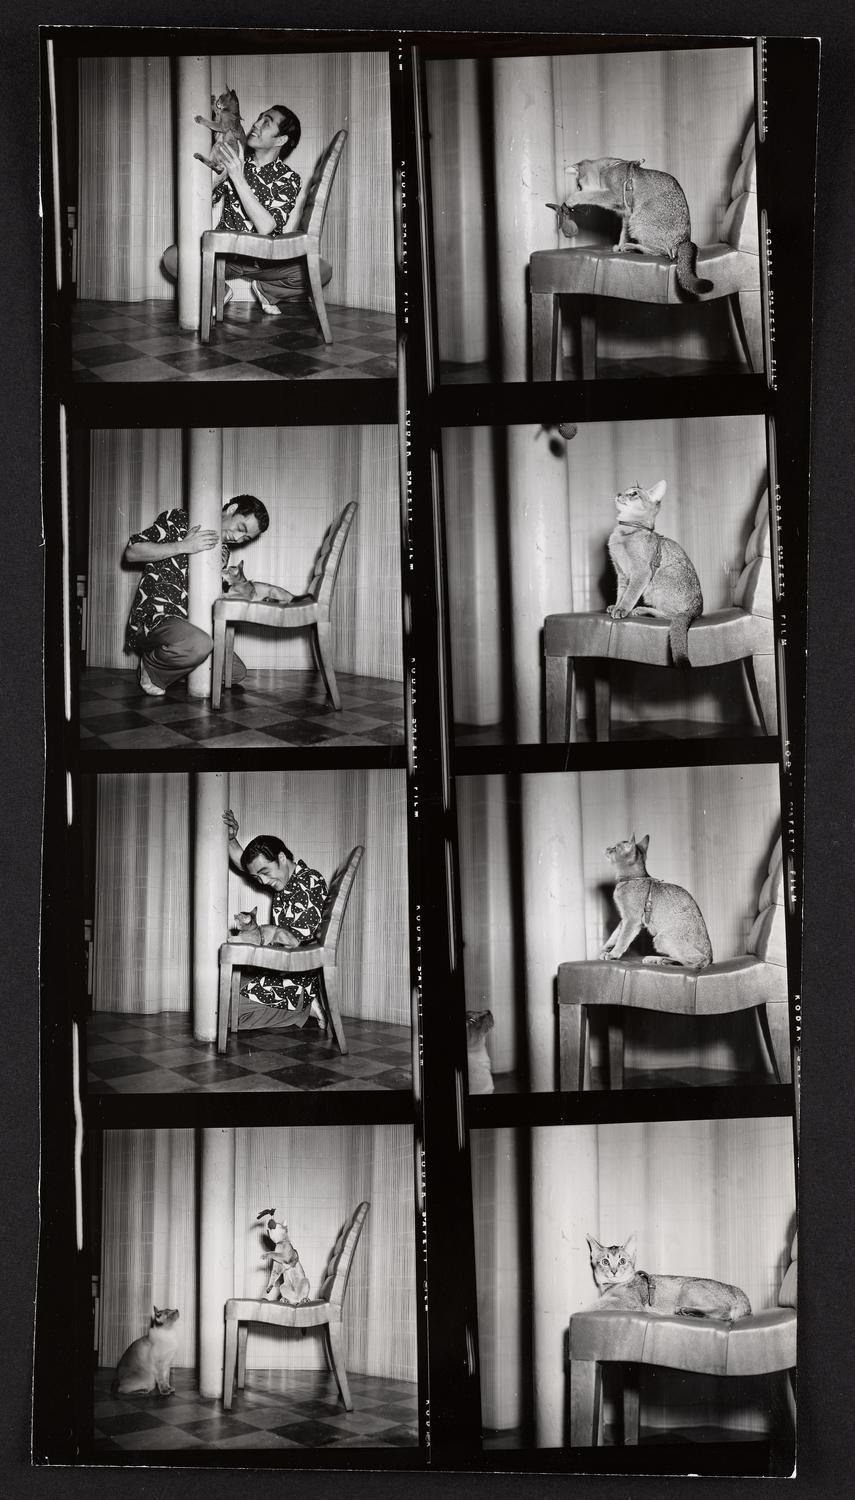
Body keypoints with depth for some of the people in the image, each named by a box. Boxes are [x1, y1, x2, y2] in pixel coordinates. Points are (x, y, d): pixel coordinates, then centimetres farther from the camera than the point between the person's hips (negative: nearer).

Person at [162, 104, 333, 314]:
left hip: (265, 259, -1)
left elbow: (265, 227, -21)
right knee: (172, 257, -28)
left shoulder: (288, 178, -4)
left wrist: (239, 179, -25)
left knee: (321, 270, -26)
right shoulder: (233, 165, 4)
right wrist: (218, 175, -18)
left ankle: (265, 289, 3)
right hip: (225, 253, 1)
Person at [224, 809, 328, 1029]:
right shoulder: (286, 878, 8)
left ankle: (307, 1008, -3)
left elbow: (294, 940, -25)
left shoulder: (310, 882, -19)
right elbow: (242, 863, 18)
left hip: (302, 976, -10)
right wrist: (231, 839, 0)